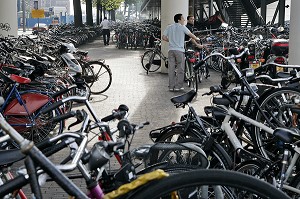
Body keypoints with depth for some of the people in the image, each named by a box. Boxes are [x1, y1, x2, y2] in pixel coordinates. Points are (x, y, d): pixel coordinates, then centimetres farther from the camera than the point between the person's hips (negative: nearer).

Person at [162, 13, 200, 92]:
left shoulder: (169, 27, 9)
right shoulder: (182, 27, -3)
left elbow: (164, 37, 6)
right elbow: (190, 34, 1)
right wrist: (197, 39, 19)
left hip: (171, 50, 4)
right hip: (179, 50, -4)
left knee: (171, 69, 5)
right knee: (180, 69, 2)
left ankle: (171, 86, 7)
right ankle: (178, 86, 1)